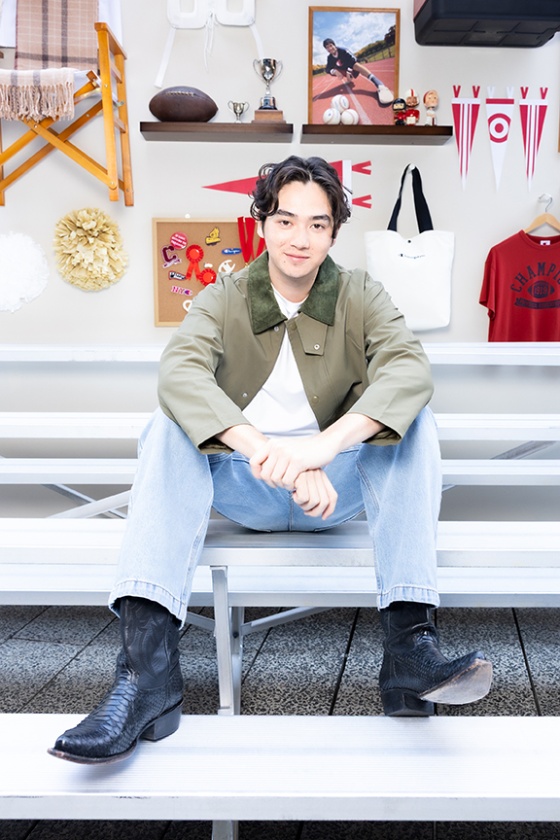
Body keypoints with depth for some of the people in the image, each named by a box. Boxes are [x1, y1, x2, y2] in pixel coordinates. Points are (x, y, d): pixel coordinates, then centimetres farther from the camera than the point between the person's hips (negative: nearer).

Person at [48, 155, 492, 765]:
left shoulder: (360, 297, -1)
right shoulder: (223, 299, -2)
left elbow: (411, 369, -22)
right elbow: (178, 371, -25)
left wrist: (324, 444, -41)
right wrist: (263, 449, -45)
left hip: (337, 488, 0)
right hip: (243, 487, 0)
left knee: (413, 420, -24)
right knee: (169, 427, -26)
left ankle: (409, 643, -35)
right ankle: (147, 665, -39)